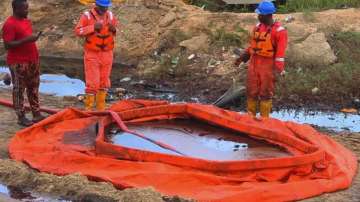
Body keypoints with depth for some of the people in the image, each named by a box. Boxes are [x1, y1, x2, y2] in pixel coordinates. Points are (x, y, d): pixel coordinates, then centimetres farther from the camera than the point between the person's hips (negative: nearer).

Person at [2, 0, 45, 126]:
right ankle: (21, 117, 7)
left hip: (32, 60, 9)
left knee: (33, 87, 13)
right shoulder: (10, 24, -17)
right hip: (18, 63, -9)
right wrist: (26, 40, -27)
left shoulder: (26, 21, 10)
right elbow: (7, 45, -21)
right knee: (19, 89, 0)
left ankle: (36, 114, 21)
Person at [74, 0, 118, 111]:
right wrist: (93, 27, -24)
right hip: (92, 54, -5)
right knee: (92, 83, -8)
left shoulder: (110, 15, 5)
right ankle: (88, 108, 1)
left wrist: (113, 29, -11)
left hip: (107, 54, 5)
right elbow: (78, 31, -14)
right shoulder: (87, 16, -8)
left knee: (104, 82, 11)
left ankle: (101, 108, 21)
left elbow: (117, 32, 12)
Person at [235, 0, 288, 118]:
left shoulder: (279, 31, -13)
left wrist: (278, 70, -23)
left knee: (265, 94, 3)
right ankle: (250, 116, 24)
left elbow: (280, 53, -16)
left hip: (268, 67, -6)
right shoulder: (258, 27, 8)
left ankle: (264, 119, 13)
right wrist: (243, 58, 18)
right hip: (254, 64, 6)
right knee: (251, 91, 11)